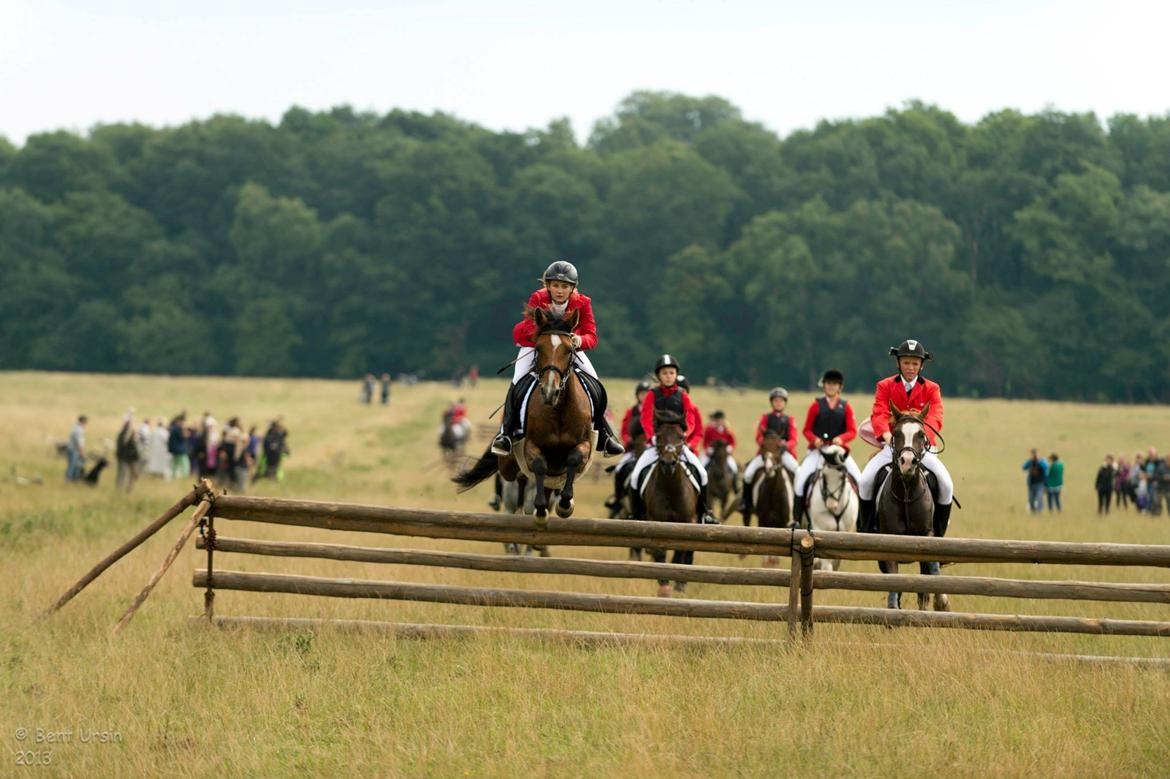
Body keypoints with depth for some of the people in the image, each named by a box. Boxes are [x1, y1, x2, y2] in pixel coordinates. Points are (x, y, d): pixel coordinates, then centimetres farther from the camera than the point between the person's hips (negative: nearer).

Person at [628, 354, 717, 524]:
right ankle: (638, 514, -1)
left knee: (701, 472, -14)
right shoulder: (652, 395, 1)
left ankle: (703, 511, 1)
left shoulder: (682, 396, 5)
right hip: (657, 442, -1)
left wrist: (684, 432, -22)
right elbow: (645, 418, -8)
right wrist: (653, 435, -24)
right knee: (636, 475, -16)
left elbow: (690, 416, -3)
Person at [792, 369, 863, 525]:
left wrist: (841, 438, -20)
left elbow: (853, 431, 1)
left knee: (860, 479, -13)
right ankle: (796, 518, -11)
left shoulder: (846, 407, 6)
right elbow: (807, 430, 7)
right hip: (818, 450, -1)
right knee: (801, 479, -18)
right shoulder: (816, 405, 5)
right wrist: (815, 439, -14)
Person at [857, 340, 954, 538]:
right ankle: (866, 528, -4)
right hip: (891, 445, 0)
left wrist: (923, 436, -33)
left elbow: (935, 417, -11)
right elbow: (879, 414, -11)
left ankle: (939, 533, -5)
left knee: (946, 484, -21)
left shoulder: (931, 389, 3)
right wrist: (886, 434, -32)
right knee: (865, 481, -22)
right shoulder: (885, 386, 4)